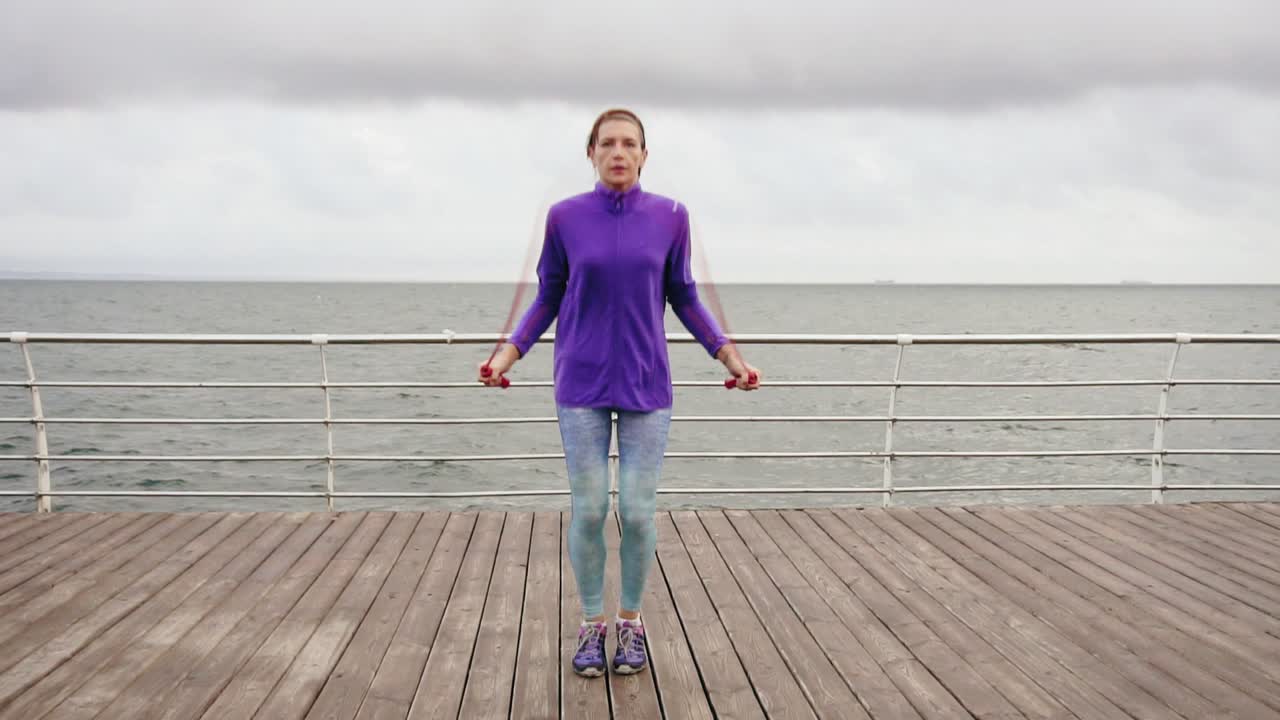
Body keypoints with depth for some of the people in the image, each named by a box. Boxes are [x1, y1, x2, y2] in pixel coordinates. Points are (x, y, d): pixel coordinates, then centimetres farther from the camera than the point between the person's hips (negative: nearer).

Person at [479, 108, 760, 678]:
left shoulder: (670, 218, -2)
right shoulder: (564, 217, -2)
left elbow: (683, 298, 7)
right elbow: (549, 297, 6)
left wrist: (729, 355, 0)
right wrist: (509, 353, -3)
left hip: (646, 384, 0)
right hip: (582, 384, 0)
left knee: (638, 510, 0)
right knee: (588, 509, 1)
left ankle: (631, 621, 21)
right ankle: (592, 623, 20)